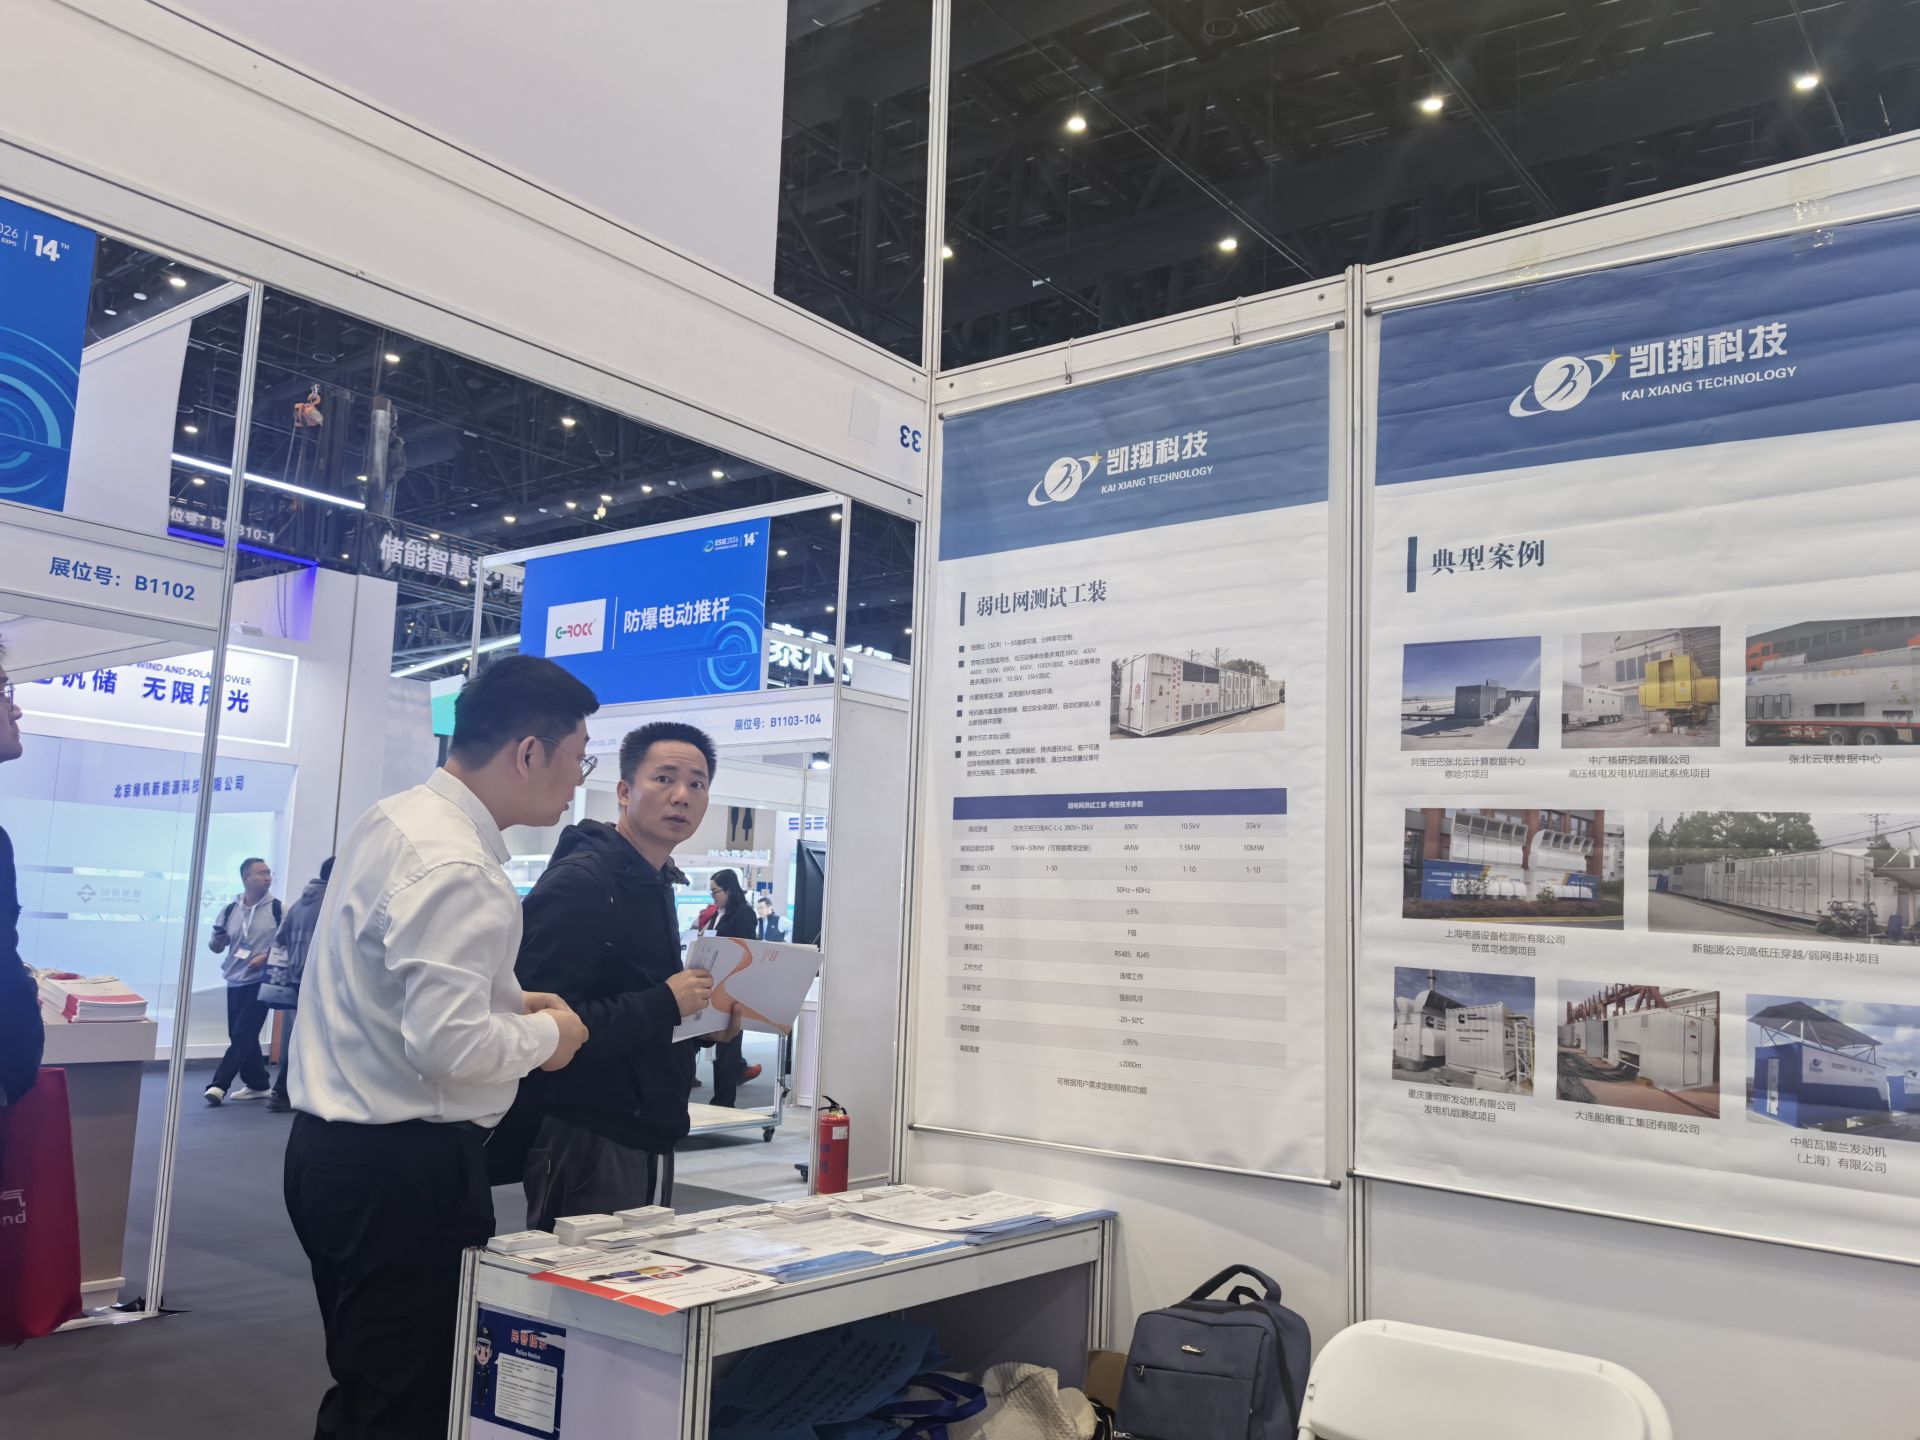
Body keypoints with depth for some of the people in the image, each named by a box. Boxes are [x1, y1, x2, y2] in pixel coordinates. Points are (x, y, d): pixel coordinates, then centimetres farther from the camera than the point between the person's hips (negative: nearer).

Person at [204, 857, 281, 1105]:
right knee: (241, 1036, 10)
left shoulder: (276, 908, -5)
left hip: (261, 981, -5)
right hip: (235, 981, 5)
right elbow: (216, 946, 10)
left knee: (242, 1035, -8)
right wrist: (217, 940, -12)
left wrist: (267, 956, -16)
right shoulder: (231, 909, 5)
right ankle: (258, 1084, 22)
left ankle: (219, 1085, -5)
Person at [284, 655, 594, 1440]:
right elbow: (450, 1046, -28)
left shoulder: (392, 819, 7)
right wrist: (543, 1034, -10)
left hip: (339, 1144, 10)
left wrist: (504, 999, 10)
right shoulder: (457, 867, -24)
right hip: (402, 1165, -10)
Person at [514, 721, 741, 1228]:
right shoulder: (578, 883, -15)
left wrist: (704, 1021, 5)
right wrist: (666, 1005, -23)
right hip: (588, 1142, -9)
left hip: (648, 1141, 9)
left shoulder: (656, 886, 15)